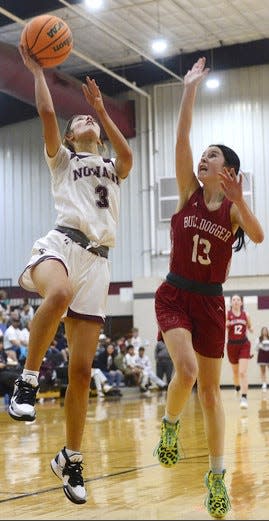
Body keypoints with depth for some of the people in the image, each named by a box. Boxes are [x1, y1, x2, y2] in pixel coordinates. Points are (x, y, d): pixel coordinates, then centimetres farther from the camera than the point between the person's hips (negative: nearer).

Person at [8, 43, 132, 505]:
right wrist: (37, 70, 13)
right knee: (58, 294, -44)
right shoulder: (62, 159, 21)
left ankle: (71, 459, 12)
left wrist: (102, 110, 7)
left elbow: (128, 158, 3)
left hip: (97, 260, 3)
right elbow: (47, 114, 5)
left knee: (81, 370, -1)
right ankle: (27, 381, -27)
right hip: (61, 243, -3)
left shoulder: (113, 167, 27)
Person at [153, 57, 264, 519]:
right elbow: (180, 141, -10)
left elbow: (258, 236, -22)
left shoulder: (234, 208, -2)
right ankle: (170, 425, 8)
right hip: (174, 295, 0)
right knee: (186, 370, -23)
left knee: (210, 390, 6)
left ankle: (217, 476, 16)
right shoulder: (189, 192, 0)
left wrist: (238, 201, -35)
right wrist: (189, 90, -13)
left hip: (211, 302, 1)